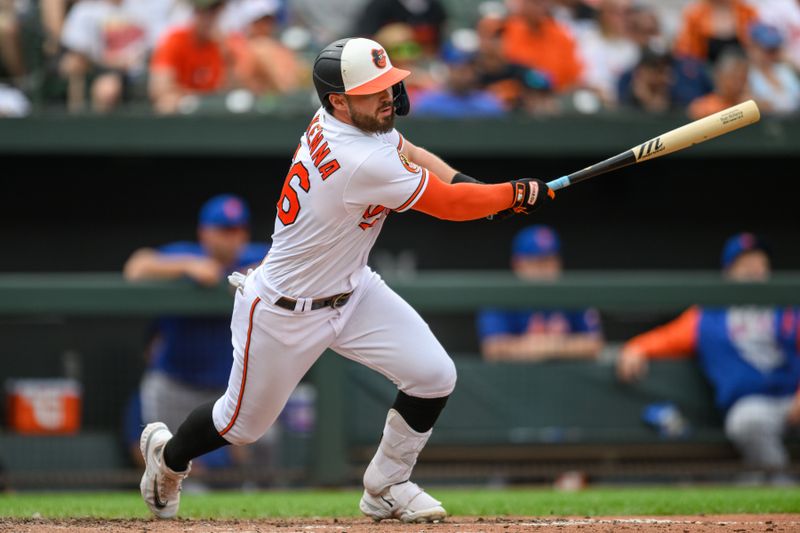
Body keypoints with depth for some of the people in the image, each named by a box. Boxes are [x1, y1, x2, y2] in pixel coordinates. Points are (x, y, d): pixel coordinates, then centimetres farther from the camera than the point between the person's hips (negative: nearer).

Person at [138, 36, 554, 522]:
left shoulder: (335, 120, -11)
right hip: (285, 313, -8)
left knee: (435, 376, -6)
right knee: (245, 422, 12)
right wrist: (519, 194, -13)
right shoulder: (361, 163, -35)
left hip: (352, 291, 8)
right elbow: (449, 206, -26)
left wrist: (470, 185, -8)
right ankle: (168, 454, 45)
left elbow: (406, 151, 8)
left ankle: (386, 486, 16)